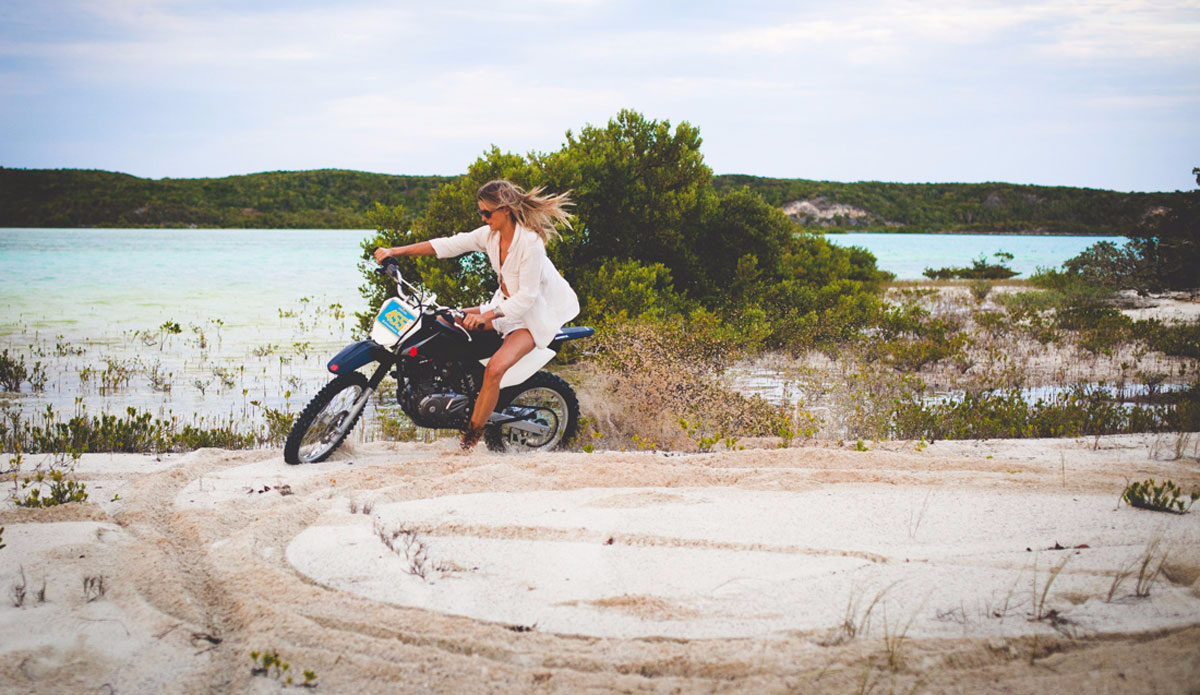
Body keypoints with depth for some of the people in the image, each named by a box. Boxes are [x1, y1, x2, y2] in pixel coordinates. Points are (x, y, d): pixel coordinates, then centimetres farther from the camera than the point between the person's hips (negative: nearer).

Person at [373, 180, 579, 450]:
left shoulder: (530, 241, -25)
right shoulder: (490, 234, -2)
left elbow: (527, 296, -26)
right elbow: (449, 245, -2)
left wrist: (486, 316, -33)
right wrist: (395, 251, -7)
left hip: (533, 315, -9)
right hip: (503, 304, 9)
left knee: (494, 369, -28)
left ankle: (471, 437, -15)